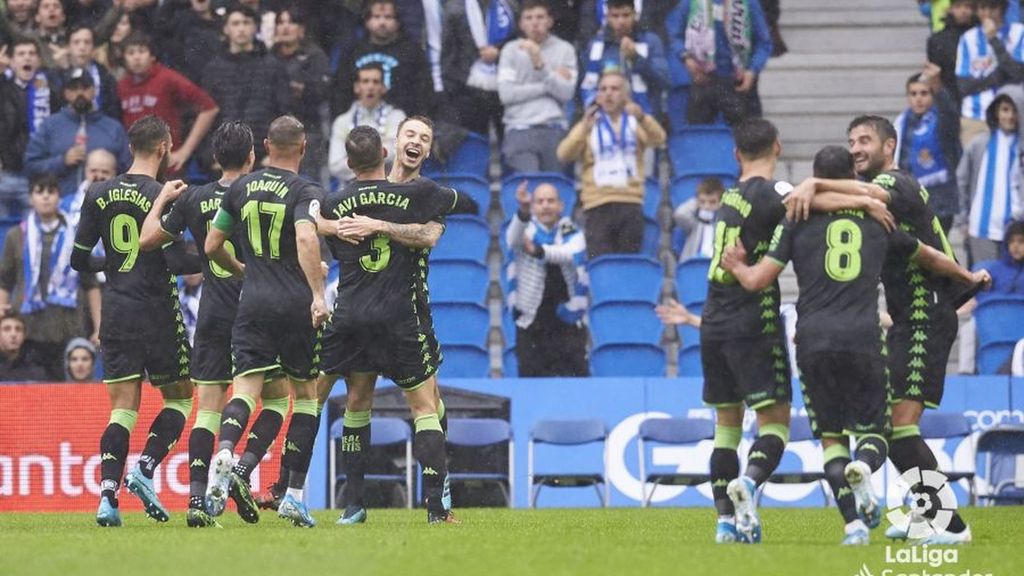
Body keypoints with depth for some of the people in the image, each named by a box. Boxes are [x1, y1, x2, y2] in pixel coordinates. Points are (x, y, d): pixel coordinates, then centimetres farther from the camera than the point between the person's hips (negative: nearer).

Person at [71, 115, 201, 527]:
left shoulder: (99, 195, 4)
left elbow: (79, 260, 8)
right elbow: (176, 262, -17)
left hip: (115, 315, 4)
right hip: (157, 315, -4)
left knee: (123, 408, 3)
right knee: (179, 398, 12)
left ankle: (107, 494, -12)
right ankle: (144, 469, -8)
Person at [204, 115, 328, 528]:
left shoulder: (241, 188, 8)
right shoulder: (306, 192, -6)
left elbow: (212, 246, 13)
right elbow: (306, 238, -24)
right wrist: (318, 295, -27)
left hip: (253, 303, 2)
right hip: (296, 306, -2)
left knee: (245, 389, -5)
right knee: (305, 394, 11)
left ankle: (225, 453, -38)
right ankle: (294, 495, 8)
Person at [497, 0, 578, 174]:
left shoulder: (565, 50, 8)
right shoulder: (511, 50, 7)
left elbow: (566, 93, -3)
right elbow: (506, 93, -3)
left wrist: (540, 64, -13)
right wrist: (548, 86, -2)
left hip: (554, 129, 1)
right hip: (520, 129, -1)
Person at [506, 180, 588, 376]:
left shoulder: (572, 233, 2)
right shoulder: (527, 229, -1)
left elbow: (569, 254, -21)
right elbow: (513, 239, -27)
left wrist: (539, 251, -40)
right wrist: (523, 212, -49)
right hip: (531, 325, -1)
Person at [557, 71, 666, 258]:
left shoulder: (635, 123, 13)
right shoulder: (589, 125, 12)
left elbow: (658, 139, -7)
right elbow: (564, 154, -3)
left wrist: (642, 118, -27)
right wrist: (584, 129, -21)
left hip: (631, 203, 1)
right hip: (598, 205, -1)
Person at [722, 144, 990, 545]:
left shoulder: (797, 220, 9)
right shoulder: (877, 221, 15)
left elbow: (757, 280, 6)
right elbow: (930, 259, 31)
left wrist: (736, 266, 29)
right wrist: (969, 277, 50)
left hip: (813, 342, 0)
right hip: (863, 339, 0)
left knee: (831, 438, 10)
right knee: (874, 431, 9)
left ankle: (854, 524, -5)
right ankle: (863, 467, -28)